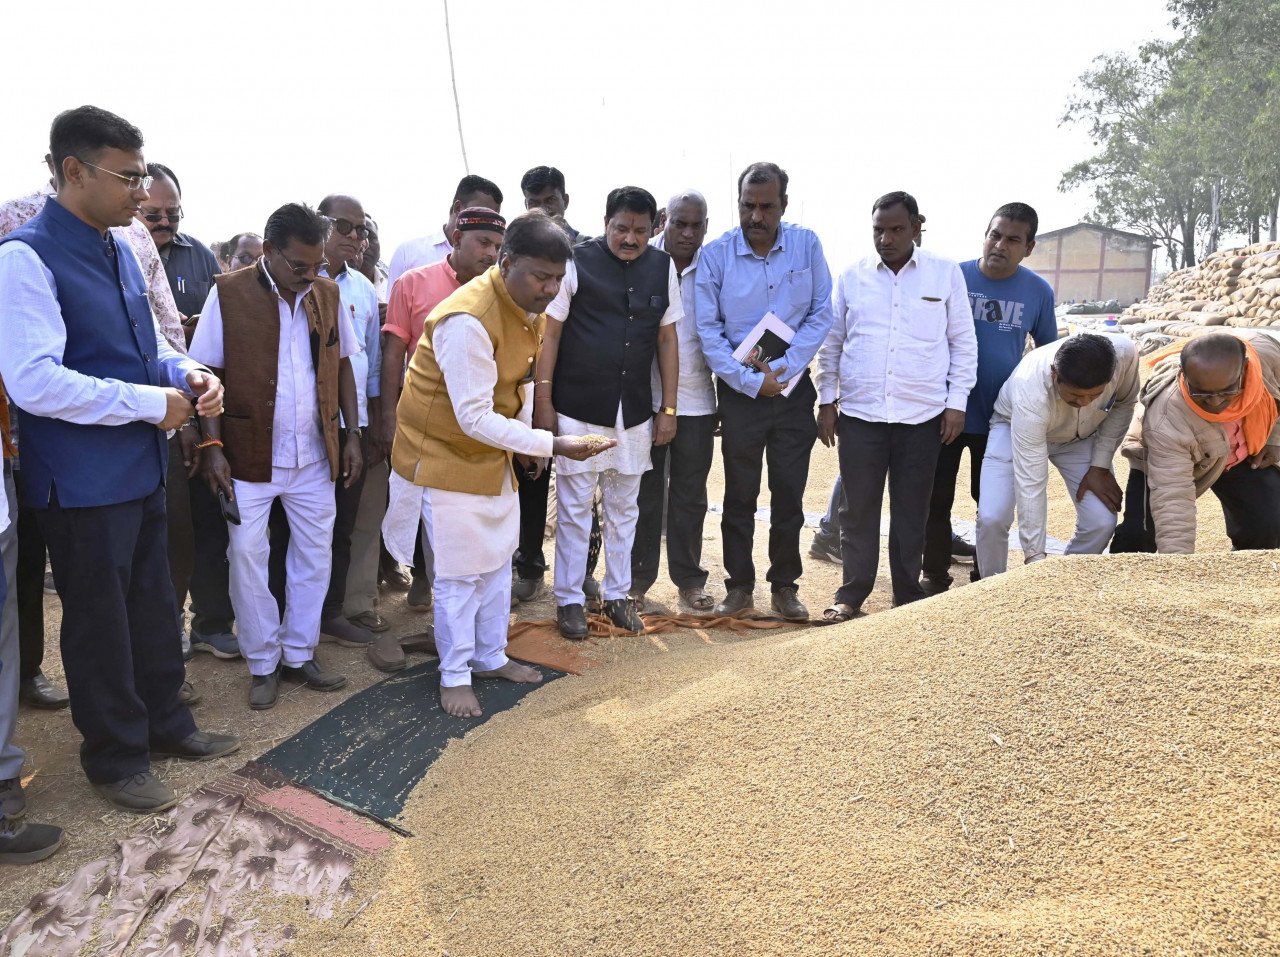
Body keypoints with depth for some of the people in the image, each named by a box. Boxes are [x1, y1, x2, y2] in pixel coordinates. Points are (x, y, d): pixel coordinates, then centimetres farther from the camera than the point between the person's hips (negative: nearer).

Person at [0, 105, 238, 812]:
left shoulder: (120, 250, 9)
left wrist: (187, 374, -1)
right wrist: (150, 403, -19)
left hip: (142, 466, 8)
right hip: (82, 481, -8)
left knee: (153, 602, 20)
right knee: (100, 620, 8)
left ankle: (164, 721, 39)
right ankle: (115, 757, 27)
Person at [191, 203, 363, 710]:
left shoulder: (328, 293, 4)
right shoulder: (228, 293, -7)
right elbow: (208, 374, -5)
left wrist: (352, 436, 7)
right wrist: (213, 445, -12)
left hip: (315, 456, 4)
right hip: (250, 456, -3)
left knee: (315, 553, 10)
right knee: (247, 557, 2)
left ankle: (300, 653, 26)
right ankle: (262, 663, 19)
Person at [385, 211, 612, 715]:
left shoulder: (525, 306, -1)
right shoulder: (467, 320, -30)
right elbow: (475, 418, -32)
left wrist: (526, 437, 4)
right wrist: (551, 444, -34)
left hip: (493, 454, 8)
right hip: (447, 455, -8)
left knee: (498, 560, 16)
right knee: (459, 574, 0)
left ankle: (492, 657, 33)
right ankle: (454, 676, 18)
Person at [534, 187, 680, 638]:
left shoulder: (663, 268, 5)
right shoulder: (576, 263, -7)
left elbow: (667, 339, 9)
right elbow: (550, 334, -5)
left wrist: (668, 408, 6)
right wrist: (543, 403, -8)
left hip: (635, 412, 4)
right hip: (578, 410, -4)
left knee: (624, 506, 13)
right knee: (574, 506, 4)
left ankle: (617, 594, 28)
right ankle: (569, 599, 19)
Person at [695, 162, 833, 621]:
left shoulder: (806, 245, -1)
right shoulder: (716, 254, -5)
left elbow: (821, 313, -2)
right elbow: (707, 330, -6)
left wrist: (783, 371, -12)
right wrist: (751, 381, -12)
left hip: (794, 388, 1)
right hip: (739, 390, -1)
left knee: (790, 492, 7)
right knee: (740, 493, 7)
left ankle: (785, 585, 21)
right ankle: (739, 586, 19)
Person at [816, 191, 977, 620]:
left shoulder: (946, 273, 3)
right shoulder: (852, 276, 5)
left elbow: (963, 343, 6)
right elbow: (831, 343, 10)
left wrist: (957, 402, 1)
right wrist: (826, 401, 6)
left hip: (923, 415, 0)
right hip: (859, 412, 1)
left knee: (911, 511, 8)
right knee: (858, 508, 4)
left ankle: (909, 596, 20)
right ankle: (852, 593, 16)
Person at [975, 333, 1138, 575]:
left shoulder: (1125, 353, -33)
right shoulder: (1030, 390, -42)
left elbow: (1123, 404, -8)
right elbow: (1030, 480, -40)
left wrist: (1100, 466, -14)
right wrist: (1035, 555, -39)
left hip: (1083, 435, 3)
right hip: (1016, 429, -3)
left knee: (1102, 521, -14)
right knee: (991, 517, -22)